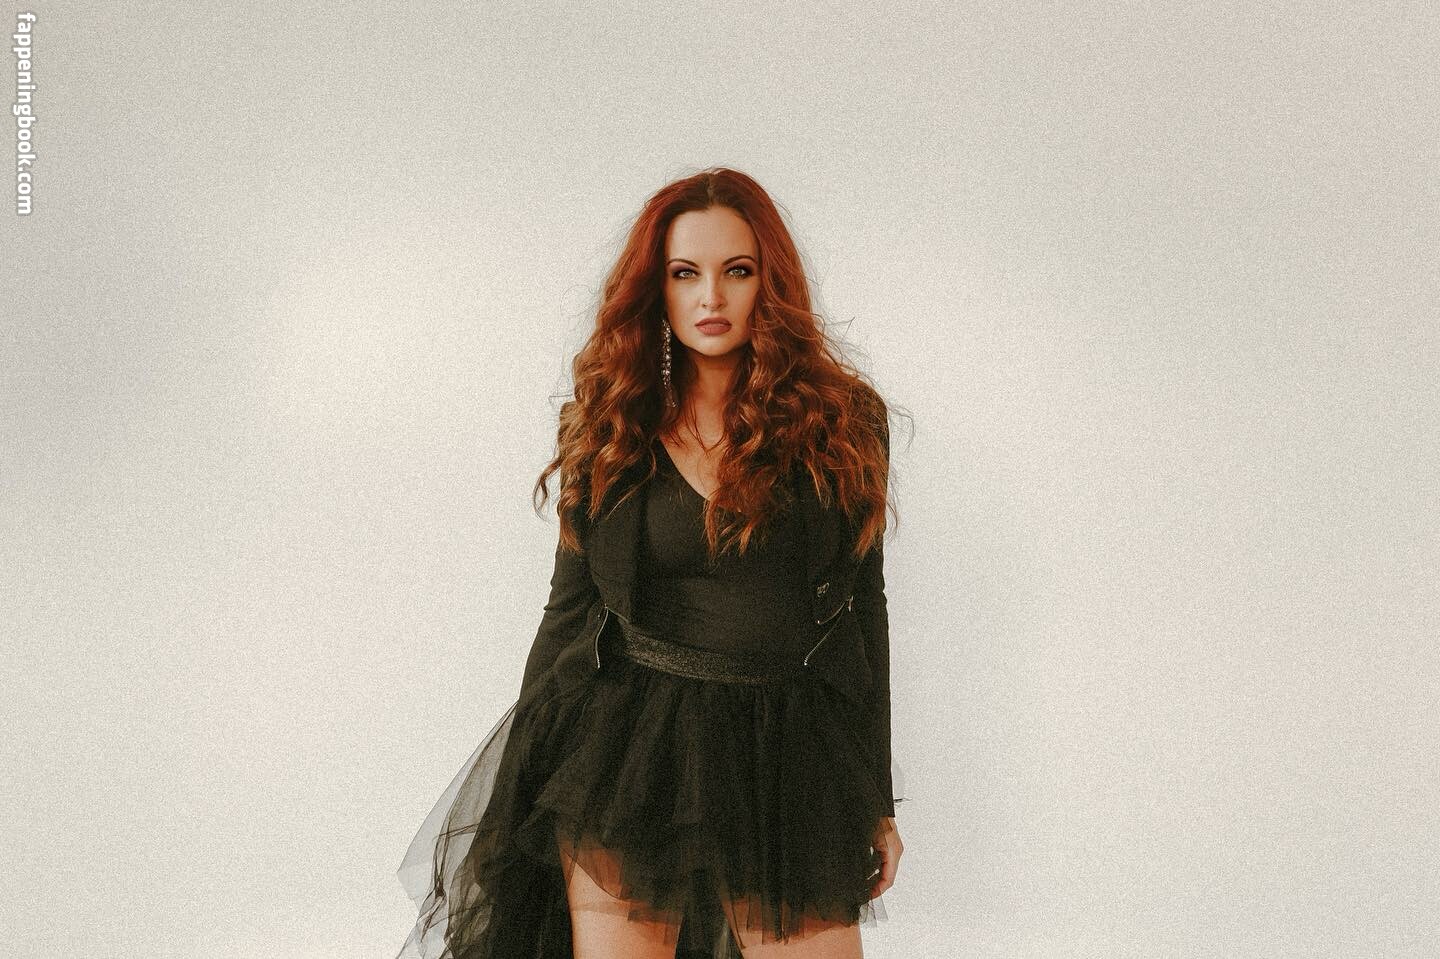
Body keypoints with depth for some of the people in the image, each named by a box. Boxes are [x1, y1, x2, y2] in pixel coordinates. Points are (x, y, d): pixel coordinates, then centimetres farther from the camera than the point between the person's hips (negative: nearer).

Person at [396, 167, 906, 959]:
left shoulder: (843, 419, 2)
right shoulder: (611, 425, 4)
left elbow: (865, 611, 6)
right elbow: (569, 612, 8)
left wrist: (878, 803, 7)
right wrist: (530, 790, 7)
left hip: (792, 766, 0)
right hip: (624, 758, 1)